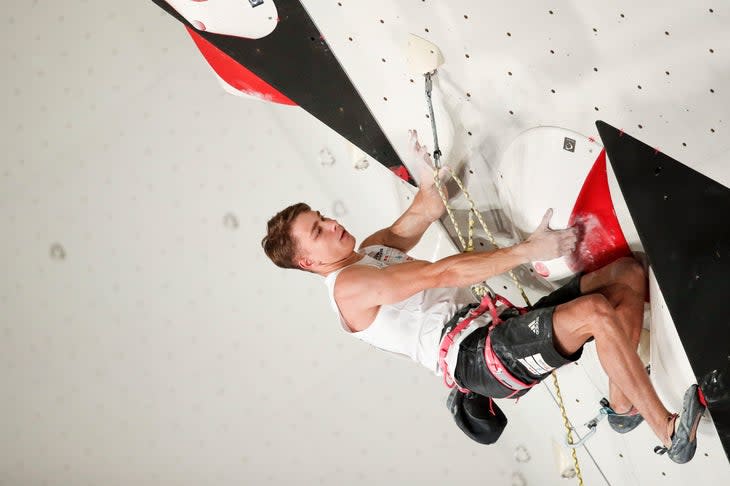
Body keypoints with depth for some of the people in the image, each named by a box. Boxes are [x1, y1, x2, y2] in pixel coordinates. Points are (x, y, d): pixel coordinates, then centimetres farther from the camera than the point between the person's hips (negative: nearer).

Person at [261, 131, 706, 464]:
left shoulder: (374, 248, 23)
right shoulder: (349, 287, -8)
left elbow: (429, 209, 32)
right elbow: (441, 273, -17)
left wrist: (427, 166, 13)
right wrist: (527, 251, -22)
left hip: (500, 327, 10)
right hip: (475, 355, -10)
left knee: (628, 275, -1)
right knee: (595, 312, -30)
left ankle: (623, 405, 3)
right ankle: (670, 433, -19)